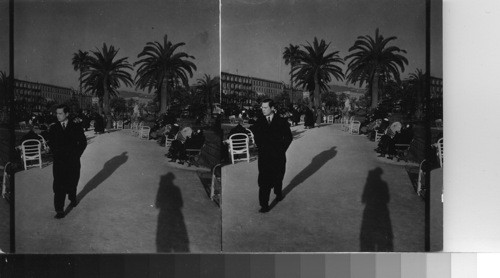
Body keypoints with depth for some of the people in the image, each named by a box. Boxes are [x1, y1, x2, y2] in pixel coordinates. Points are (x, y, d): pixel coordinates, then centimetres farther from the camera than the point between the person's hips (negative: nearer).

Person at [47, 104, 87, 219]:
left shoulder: (76, 127, 0)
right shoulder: (53, 128, 5)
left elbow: (83, 142, 5)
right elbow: (50, 143, 13)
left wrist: (76, 154, 0)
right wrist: (55, 153, 1)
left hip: (73, 161, 0)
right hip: (59, 161, 0)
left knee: (72, 182, 13)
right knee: (58, 185, -8)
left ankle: (73, 199, 42)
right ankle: (59, 210, -9)